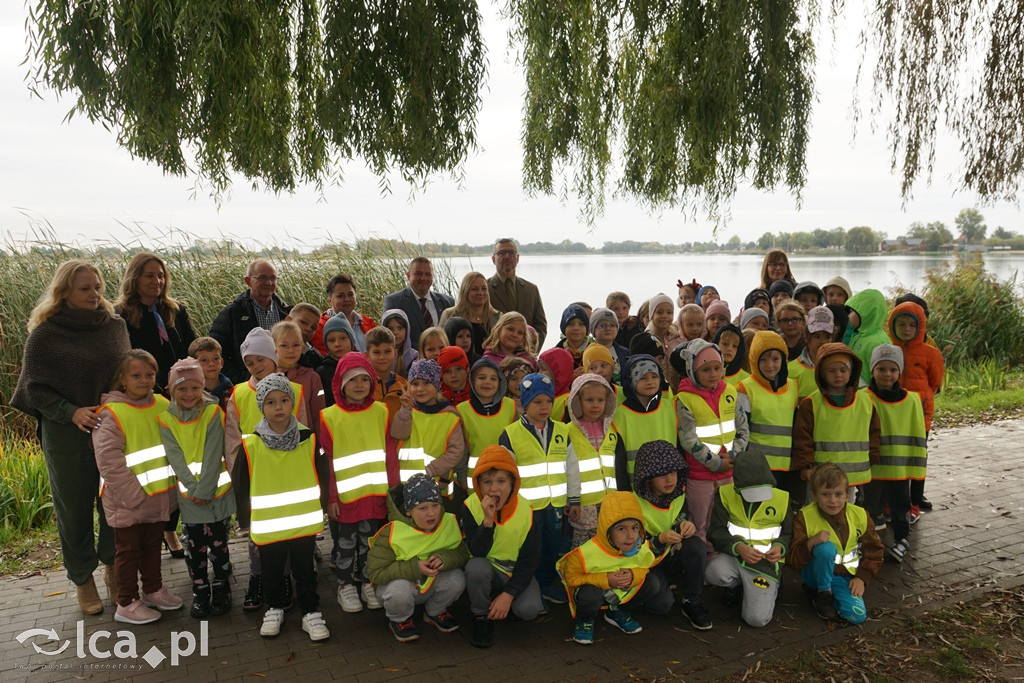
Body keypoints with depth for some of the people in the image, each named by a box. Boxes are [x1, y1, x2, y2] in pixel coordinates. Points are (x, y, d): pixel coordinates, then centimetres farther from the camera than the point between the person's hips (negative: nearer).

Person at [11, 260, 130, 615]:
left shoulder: (115, 325, 3)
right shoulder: (45, 334, -8)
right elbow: (35, 389, -7)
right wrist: (72, 412, -21)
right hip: (67, 436, -3)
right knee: (74, 508, 10)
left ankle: (113, 567, 32)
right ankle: (83, 579, 28)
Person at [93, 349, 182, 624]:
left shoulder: (163, 405, 1)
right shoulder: (112, 413, -15)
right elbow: (108, 461, -20)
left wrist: (172, 483, 2)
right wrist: (136, 495, -19)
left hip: (159, 497, 5)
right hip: (128, 501, -5)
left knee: (153, 546, 20)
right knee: (129, 550, 9)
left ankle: (154, 590, 37)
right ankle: (126, 604, 23)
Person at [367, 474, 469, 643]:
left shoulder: (451, 523, -15)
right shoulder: (392, 532, -26)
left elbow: (464, 554, -8)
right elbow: (375, 572, -25)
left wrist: (444, 558, -32)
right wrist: (415, 567, -34)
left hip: (433, 584, 4)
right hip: (399, 582, -3)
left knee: (457, 578, -25)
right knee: (398, 591, -37)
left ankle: (435, 612, 8)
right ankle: (399, 619, 1)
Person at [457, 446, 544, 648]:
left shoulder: (526, 511, -16)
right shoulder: (470, 507, -17)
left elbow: (529, 561, -12)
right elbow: (476, 553, -24)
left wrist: (508, 595, -21)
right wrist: (488, 520, -37)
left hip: (516, 574, 1)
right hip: (486, 572, 0)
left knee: (528, 609, -27)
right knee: (476, 567, -35)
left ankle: (503, 605, 8)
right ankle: (483, 617, -8)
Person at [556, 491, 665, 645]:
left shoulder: (642, 548, -18)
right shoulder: (587, 553, -33)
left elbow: (644, 568, 0)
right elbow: (571, 578, -23)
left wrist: (634, 575, -26)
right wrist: (605, 580, -33)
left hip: (626, 592, 5)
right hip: (597, 591, -5)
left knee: (653, 583, -13)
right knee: (590, 594, -39)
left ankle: (618, 612, 10)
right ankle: (584, 620, 0)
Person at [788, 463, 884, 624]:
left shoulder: (859, 515, -6)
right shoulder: (805, 517, -15)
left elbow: (874, 551, 7)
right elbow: (793, 560, -17)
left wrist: (861, 578, -6)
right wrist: (811, 543, -36)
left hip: (847, 576, 3)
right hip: (818, 573, -3)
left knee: (858, 615, -22)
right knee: (826, 548, -34)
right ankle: (823, 593, -9)